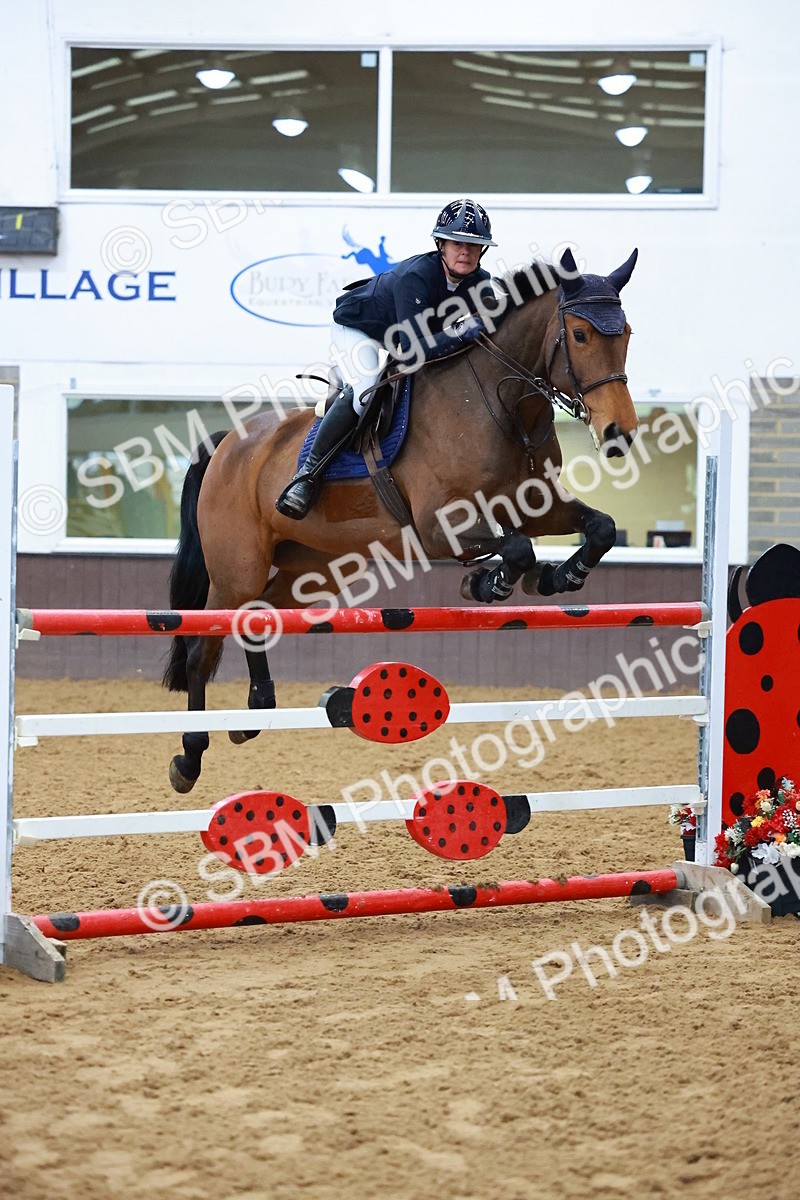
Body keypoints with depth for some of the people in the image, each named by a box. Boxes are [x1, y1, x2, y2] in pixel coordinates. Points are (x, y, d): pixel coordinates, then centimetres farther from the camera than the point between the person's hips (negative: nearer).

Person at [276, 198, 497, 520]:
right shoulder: (415, 276, -39)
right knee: (367, 392, -32)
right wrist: (463, 331, -55)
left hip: (402, 334, 8)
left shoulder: (481, 284, -19)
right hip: (357, 327, -8)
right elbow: (414, 349, -47)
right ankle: (308, 472, -24)